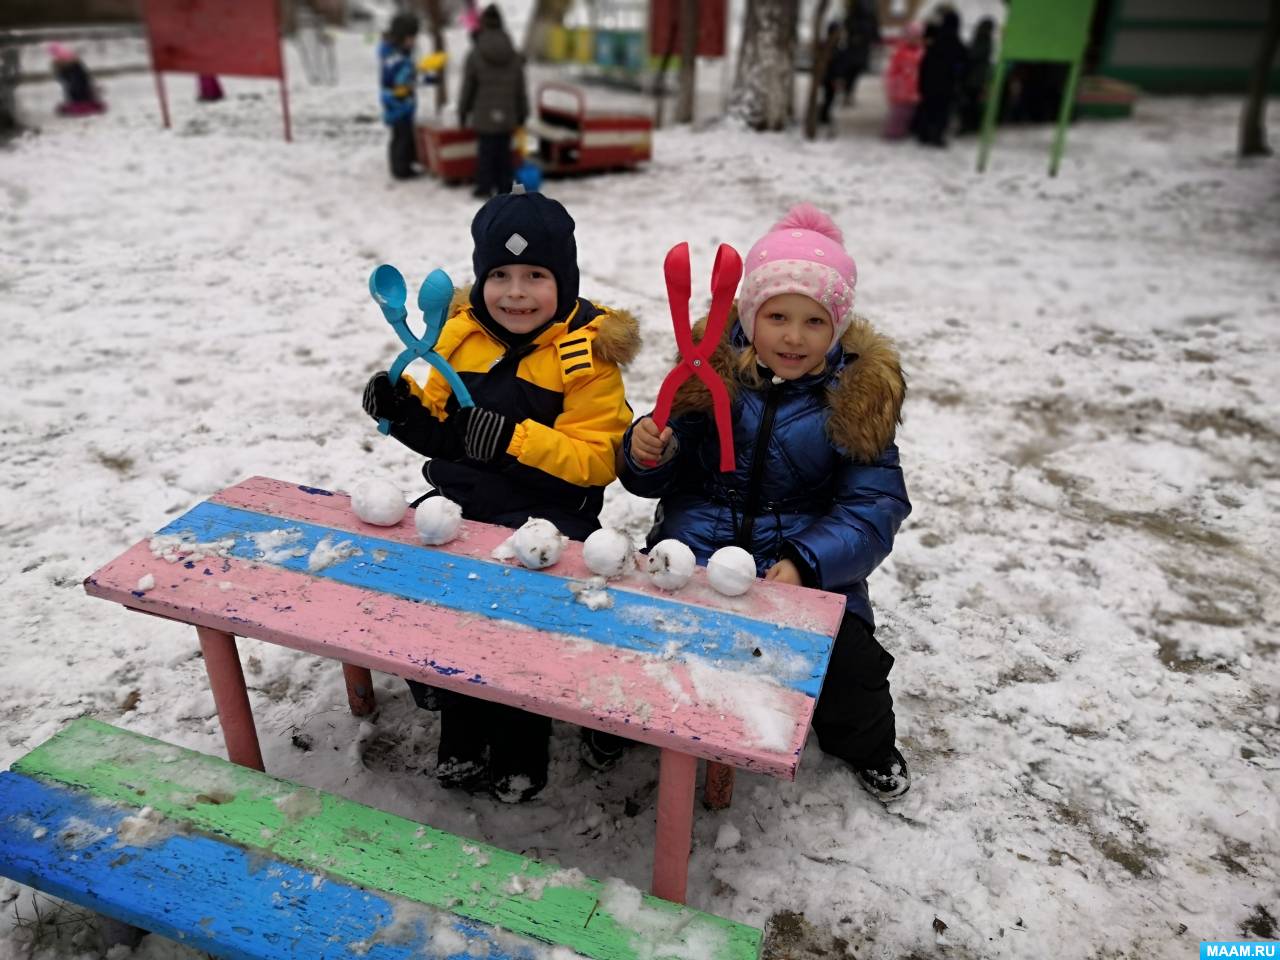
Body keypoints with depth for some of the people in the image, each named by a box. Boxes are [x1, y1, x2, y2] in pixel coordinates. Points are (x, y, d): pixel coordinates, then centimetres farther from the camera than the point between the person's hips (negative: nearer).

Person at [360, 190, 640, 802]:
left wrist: (516, 438, -26)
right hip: (461, 497, 6)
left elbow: (595, 459, -15)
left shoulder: (586, 354, -9)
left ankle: (518, 753, 7)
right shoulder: (461, 333, 7)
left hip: (545, 511, -5)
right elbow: (437, 427, 16)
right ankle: (460, 733, 17)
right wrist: (403, 410, -5)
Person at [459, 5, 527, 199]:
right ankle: (504, 187, 15)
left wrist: (462, 112, 7)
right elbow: (520, 88, 8)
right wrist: (522, 113, 17)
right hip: (507, 116, 3)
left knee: (485, 150, 3)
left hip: (483, 115, -3)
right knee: (504, 150, 10)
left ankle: (484, 188, 7)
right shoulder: (514, 56, 3)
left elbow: (468, 88, -4)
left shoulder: (475, 55, -8)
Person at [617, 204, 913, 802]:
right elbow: (662, 479, 6)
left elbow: (874, 508, -6)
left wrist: (806, 563, -21)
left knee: (852, 661, -16)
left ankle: (864, 746, 22)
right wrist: (646, 454, -18)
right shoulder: (712, 372, 0)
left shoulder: (858, 397, -2)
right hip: (693, 550, 1)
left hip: (809, 566, 0)